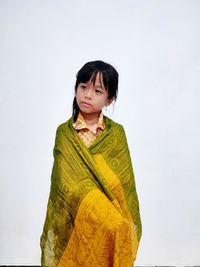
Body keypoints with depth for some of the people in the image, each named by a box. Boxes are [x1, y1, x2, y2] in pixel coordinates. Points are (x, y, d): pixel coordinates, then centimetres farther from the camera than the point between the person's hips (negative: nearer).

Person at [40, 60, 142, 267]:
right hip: (73, 220, -1)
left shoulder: (116, 133, -1)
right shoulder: (64, 132, -4)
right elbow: (69, 184, -12)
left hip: (113, 224, 1)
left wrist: (123, 224, -9)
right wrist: (107, 219, -21)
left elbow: (124, 183, -1)